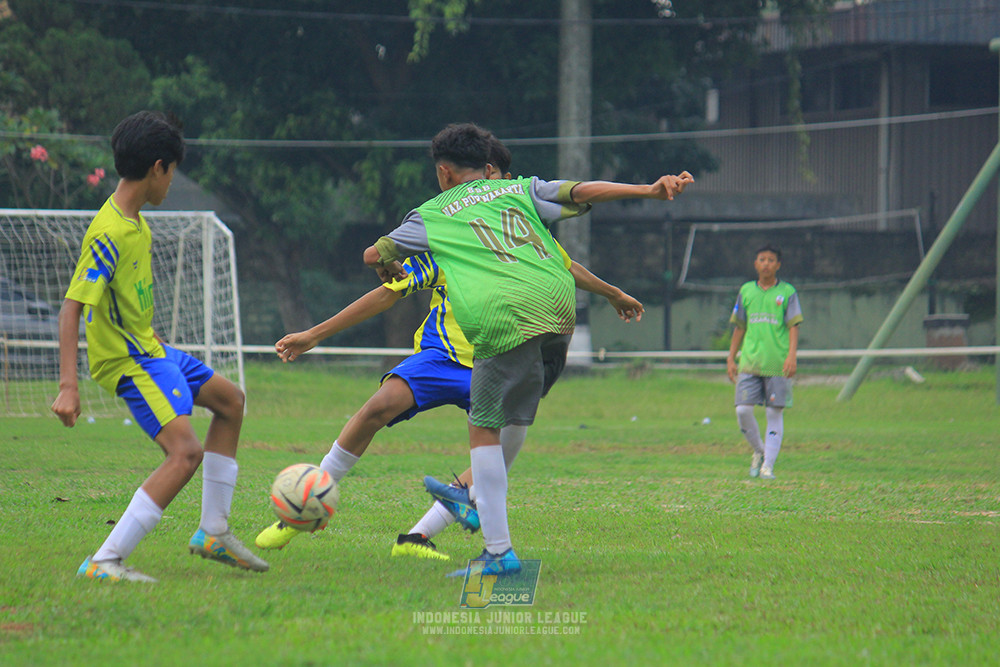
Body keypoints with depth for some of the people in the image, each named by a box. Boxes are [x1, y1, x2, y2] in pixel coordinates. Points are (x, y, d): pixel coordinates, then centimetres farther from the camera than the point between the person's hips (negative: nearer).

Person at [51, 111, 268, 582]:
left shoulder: (135, 222, 6)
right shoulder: (109, 234, -24)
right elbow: (72, 307, -27)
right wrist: (68, 385, -32)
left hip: (148, 348, 11)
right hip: (128, 361, -11)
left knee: (230, 400, 23)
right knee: (185, 451, -23)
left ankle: (214, 532, 27)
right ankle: (104, 562, -24)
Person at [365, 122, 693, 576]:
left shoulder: (432, 215, 22)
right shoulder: (521, 190, 27)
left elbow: (372, 255, 30)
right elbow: (581, 192, 13)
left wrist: (387, 268, 53)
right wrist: (650, 191, 6)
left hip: (502, 318, -4)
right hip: (559, 306, 4)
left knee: (484, 428, 2)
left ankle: (499, 551, -4)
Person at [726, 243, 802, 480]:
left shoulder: (787, 292, 4)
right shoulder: (746, 291, 12)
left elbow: (794, 327, -1)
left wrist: (791, 356, -14)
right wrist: (731, 359, 14)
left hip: (778, 364, -2)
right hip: (749, 363, 2)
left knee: (774, 414, -2)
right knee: (743, 410, -7)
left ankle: (768, 465, 3)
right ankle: (758, 450, 16)